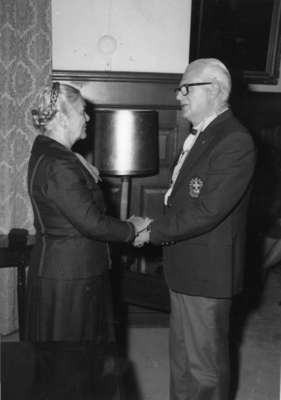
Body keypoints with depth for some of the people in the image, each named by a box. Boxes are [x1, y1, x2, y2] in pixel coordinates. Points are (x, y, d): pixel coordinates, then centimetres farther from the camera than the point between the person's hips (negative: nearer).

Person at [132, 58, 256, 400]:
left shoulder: (234, 142, -20)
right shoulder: (200, 135, 11)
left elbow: (206, 211, -25)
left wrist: (154, 232, -15)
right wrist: (158, 227, -4)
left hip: (207, 272, -9)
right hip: (184, 268, 9)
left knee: (205, 365, 9)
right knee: (181, 355, 24)